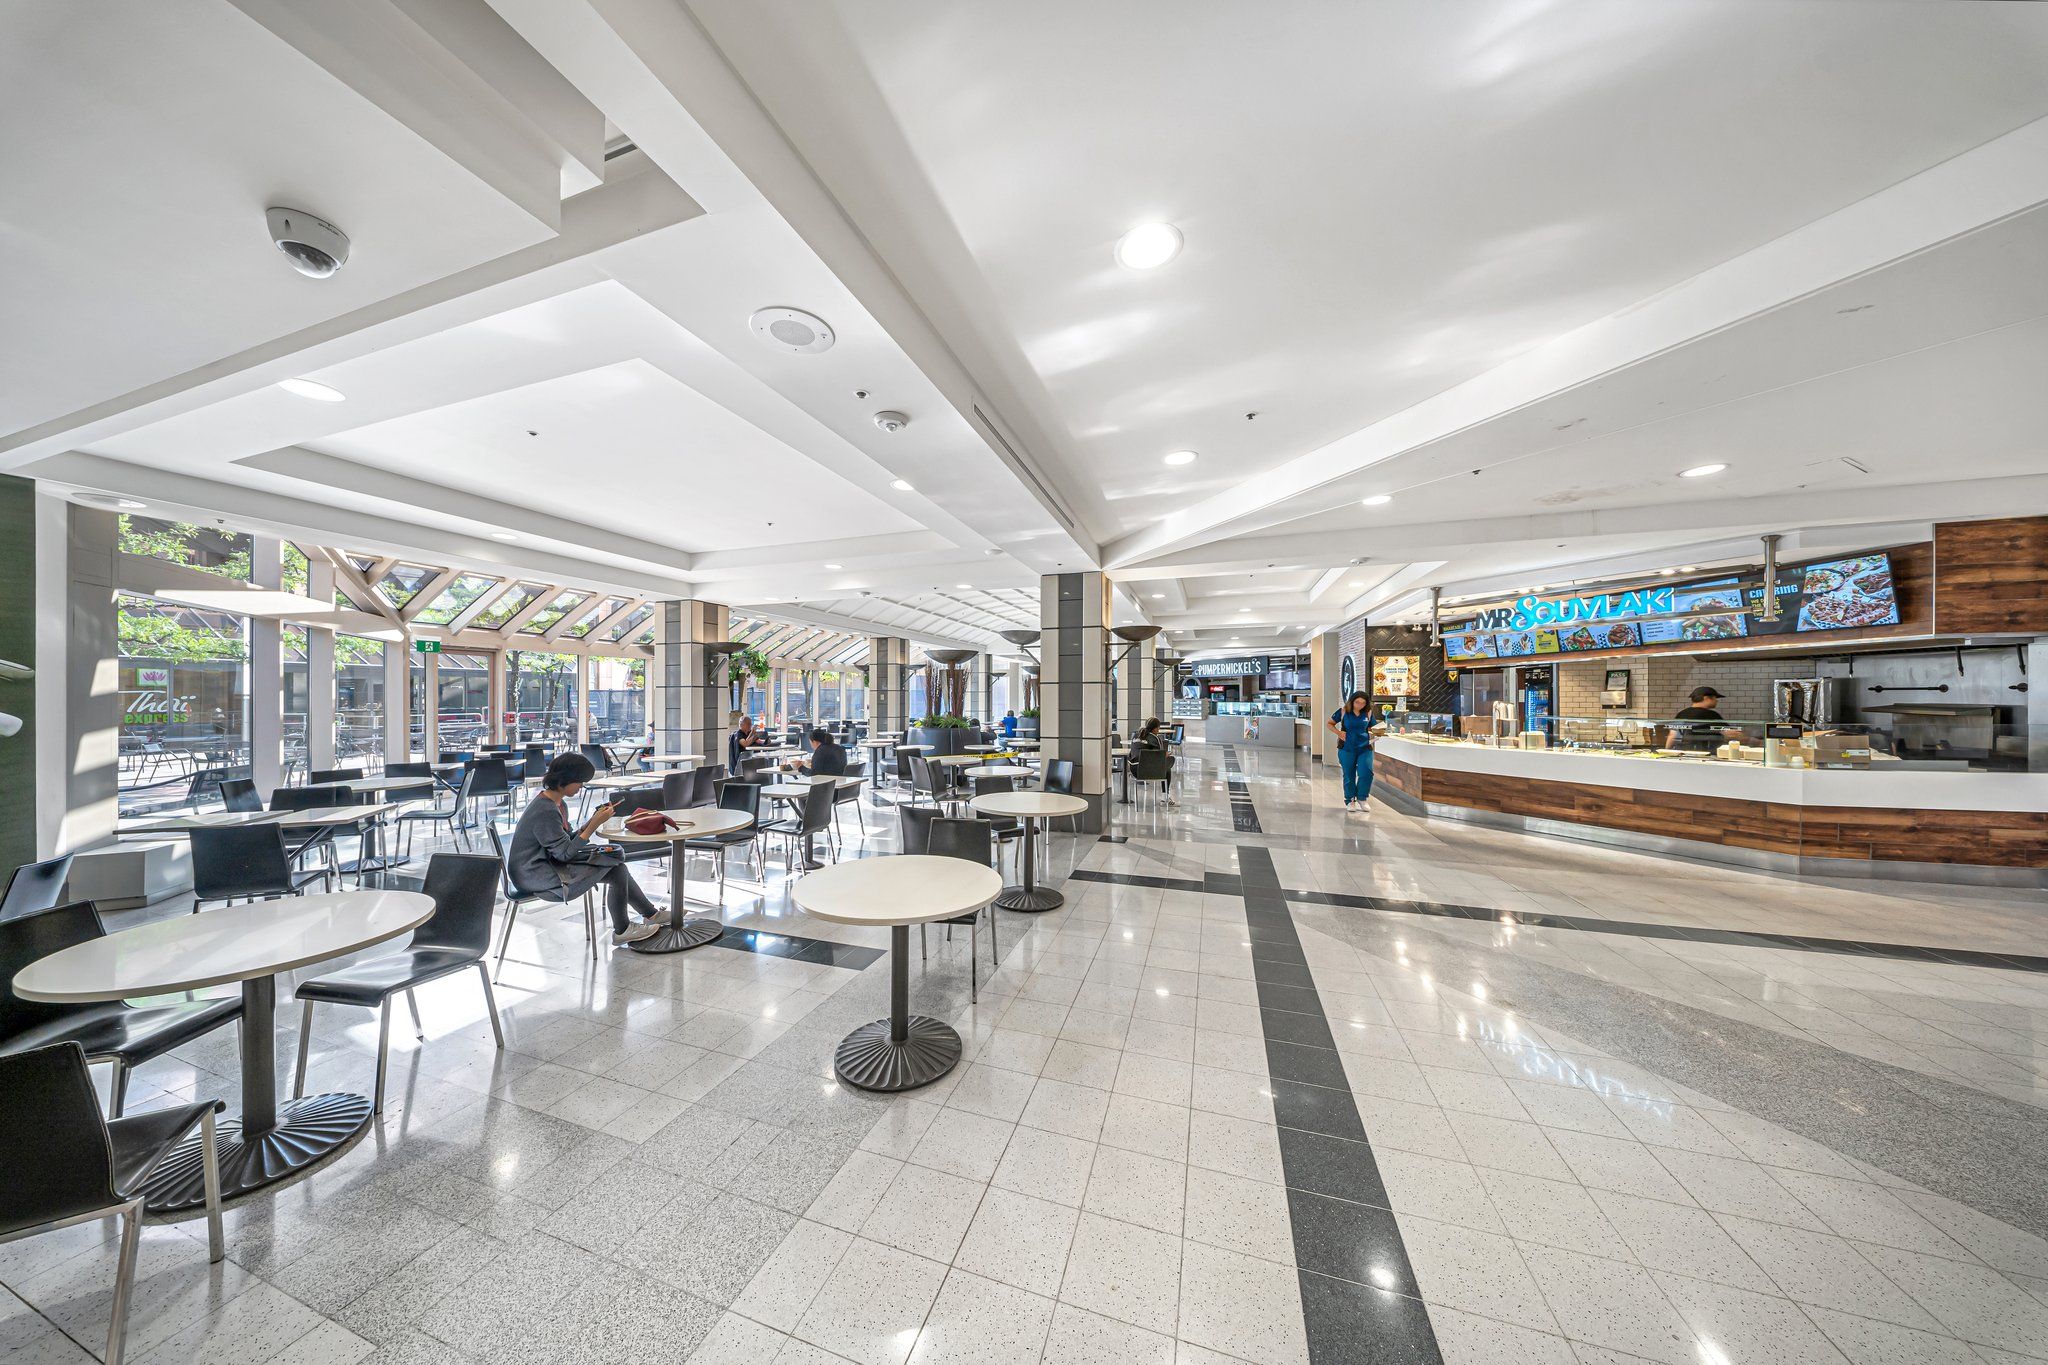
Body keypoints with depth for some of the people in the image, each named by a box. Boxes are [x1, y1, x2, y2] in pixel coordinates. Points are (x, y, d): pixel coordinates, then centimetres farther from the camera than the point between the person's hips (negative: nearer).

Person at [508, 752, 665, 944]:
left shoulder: (557, 803, 6)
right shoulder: (545, 812, -25)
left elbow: (567, 841, 8)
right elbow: (564, 853, -21)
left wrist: (592, 821, -4)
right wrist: (594, 825, -22)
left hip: (547, 862, 9)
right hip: (535, 876, -9)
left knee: (616, 866, -1)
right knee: (616, 868, -14)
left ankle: (652, 914, 11)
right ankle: (621, 930, 3)